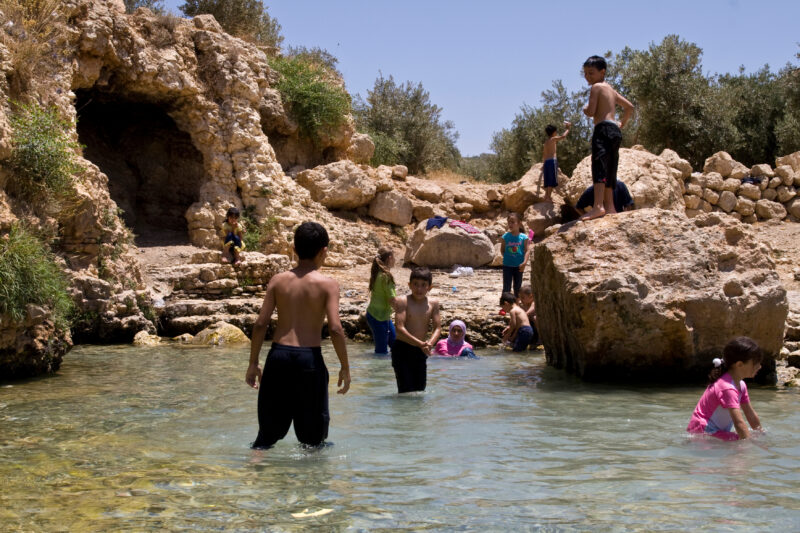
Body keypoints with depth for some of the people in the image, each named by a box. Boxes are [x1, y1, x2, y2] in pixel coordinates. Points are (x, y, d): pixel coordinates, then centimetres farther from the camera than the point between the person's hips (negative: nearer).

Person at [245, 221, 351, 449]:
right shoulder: (328, 284, -3)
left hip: (278, 355, 3)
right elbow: (335, 329, -11)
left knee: (269, 430, 14)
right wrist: (345, 367, -1)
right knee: (313, 434, 12)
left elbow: (260, 323, 1)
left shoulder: (278, 280, 5)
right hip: (310, 358, -3)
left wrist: (253, 363, 9)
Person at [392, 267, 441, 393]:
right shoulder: (402, 301, -11)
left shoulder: (433, 304, 2)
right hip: (402, 349, -4)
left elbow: (437, 328, 0)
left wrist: (429, 343, -22)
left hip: (420, 351, 4)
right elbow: (400, 329, -18)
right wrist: (421, 344, -27)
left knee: (420, 389, 10)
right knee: (406, 390, -7)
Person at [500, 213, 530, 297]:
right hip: (507, 265, 0)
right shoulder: (506, 236, -2)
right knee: (506, 287, -2)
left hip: (519, 266, 0)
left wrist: (524, 262, -18)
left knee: (517, 287, 11)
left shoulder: (523, 237, -5)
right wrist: (506, 258, -6)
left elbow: (527, 250, -8)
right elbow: (503, 250, 6)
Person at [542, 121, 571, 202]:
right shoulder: (553, 139, -2)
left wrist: (543, 164, 31)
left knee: (548, 180, 11)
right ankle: (549, 196, -13)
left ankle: (546, 196, 10)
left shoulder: (546, 142, 20)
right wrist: (568, 128, 5)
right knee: (552, 180, -8)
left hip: (546, 161, 8)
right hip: (553, 160, -8)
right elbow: (563, 136, -10)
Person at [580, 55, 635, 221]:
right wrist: (622, 123, 35)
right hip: (616, 131, 10)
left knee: (599, 166, -20)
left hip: (604, 129, -10)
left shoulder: (597, 87, -2)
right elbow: (629, 107, 33)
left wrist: (585, 108, 10)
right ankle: (609, 207, 14)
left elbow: (590, 112, -11)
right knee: (609, 170, 12)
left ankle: (598, 206, -33)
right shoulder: (611, 89, 25)